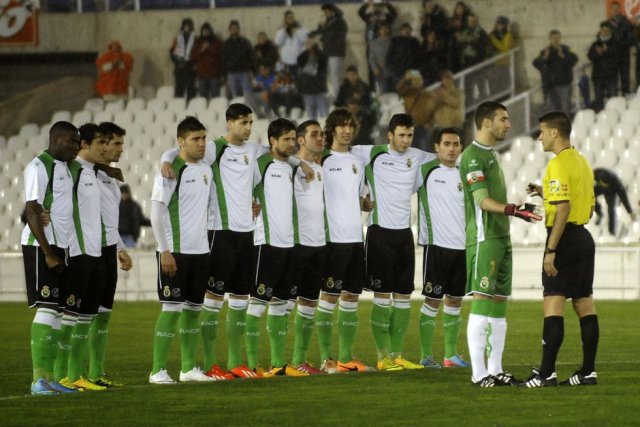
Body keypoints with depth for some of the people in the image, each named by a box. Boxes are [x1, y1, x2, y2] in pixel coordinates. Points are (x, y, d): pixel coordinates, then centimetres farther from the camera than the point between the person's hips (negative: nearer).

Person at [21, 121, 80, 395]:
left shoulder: (67, 167, 15)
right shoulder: (39, 167, -10)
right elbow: (32, 212, -15)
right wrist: (48, 254, -18)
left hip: (61, 248, 9)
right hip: (41, 248, -9)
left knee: (57, 310, 6)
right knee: (47, 308, -12)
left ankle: (48, 377, 7)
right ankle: (39, 380, -14)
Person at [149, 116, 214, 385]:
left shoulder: (206, 170, 12)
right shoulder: (171, 171, -10)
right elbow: (156, 213, -12)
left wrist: (207, 246, 15)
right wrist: (165, 251, -16)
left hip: (200, 251, 7)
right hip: (175, 252, -7)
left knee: (194, 309, 10)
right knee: (172, 309, -8)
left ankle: (189, 368, 17)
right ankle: (158, 371, -4)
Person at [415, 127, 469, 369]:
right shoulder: (426, 172, -3)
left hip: (462, 247, 5)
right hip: (436, 246, -5)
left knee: (455, 301, 9)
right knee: (433, 301, -4)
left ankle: (451, 354, 15)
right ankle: (426, 355, 2)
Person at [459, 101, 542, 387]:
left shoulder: (491, 154, 19)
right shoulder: (472, 156, -10)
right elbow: (483, 200, -19)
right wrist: (513, 211, -31)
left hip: (501, 239, 10)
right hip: (483, 239, -10)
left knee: (499, 305, 9)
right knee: (481, 304, -10)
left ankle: (495, 370, 12)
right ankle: (479, 373, -10)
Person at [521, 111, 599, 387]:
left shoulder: (559, 164, -14)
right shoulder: (582, 162, 15)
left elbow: (563, 209, -22)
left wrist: (551, 250, -22)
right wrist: (546, 193, 18)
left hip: (566, 238, -9)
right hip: (584, 237, 9)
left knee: (553, 304, -10)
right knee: (584, 303, 9)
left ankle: (547, 373, -14)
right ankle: (588, 371, 10)